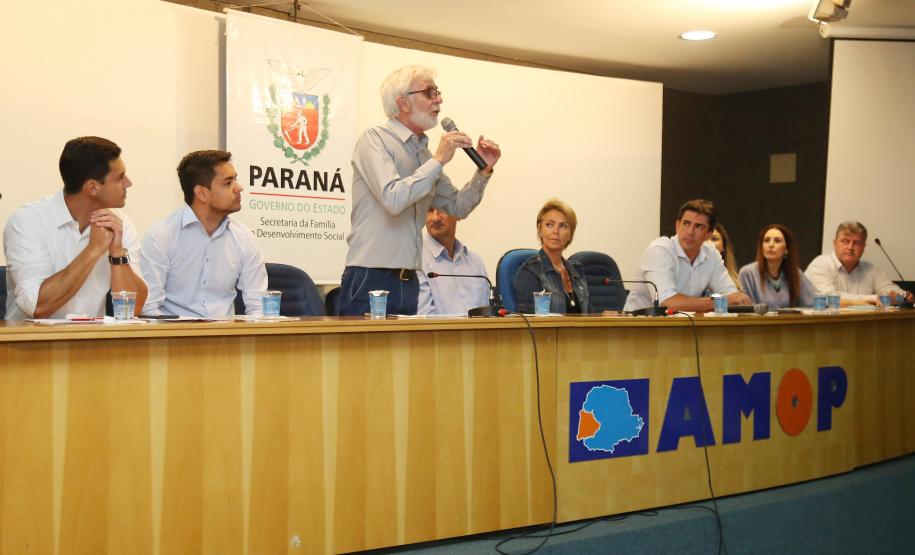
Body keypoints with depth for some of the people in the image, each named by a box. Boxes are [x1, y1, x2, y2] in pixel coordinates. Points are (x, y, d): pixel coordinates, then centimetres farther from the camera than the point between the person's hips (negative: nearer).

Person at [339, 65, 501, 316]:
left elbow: (457, 207, 19)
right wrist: (438, 160, -17)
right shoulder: (375, 139, -8)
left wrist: (484, 171, 5)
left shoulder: (424, 153, 13)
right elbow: (393, 199, -23)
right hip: (371, 279, -7)